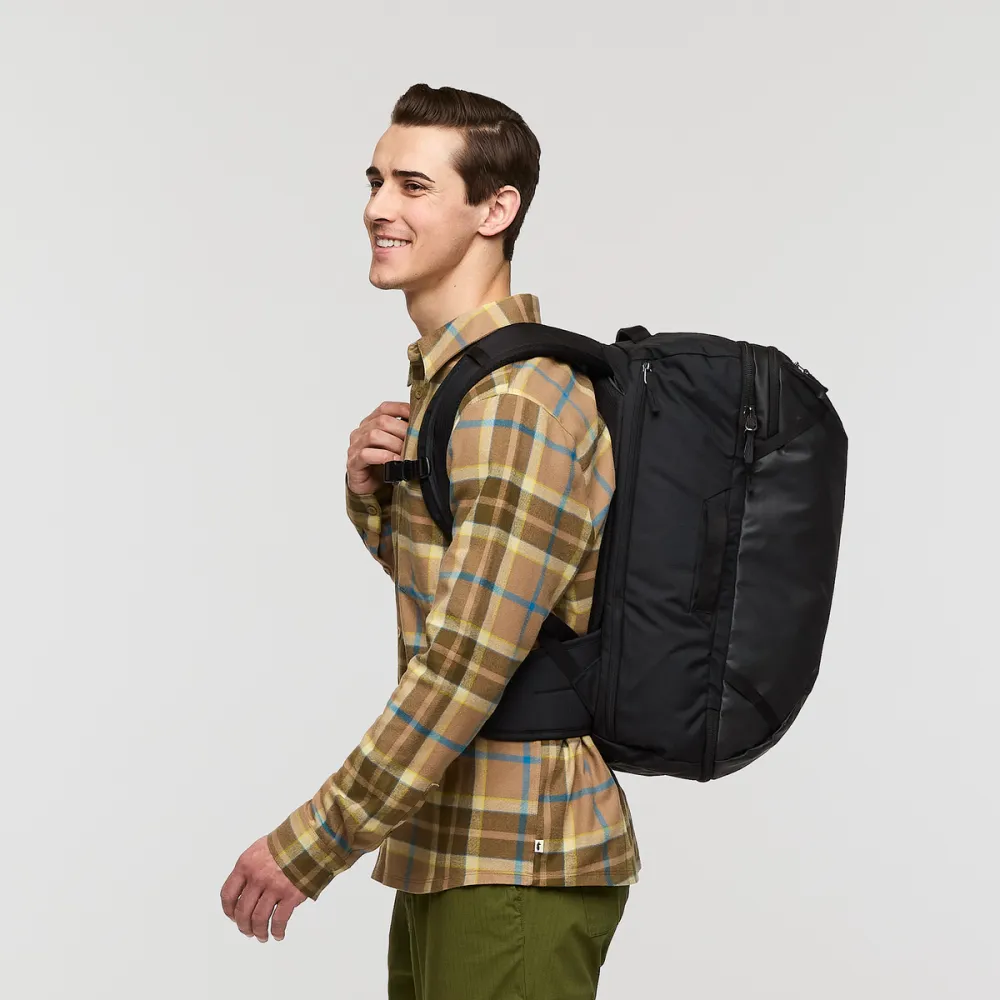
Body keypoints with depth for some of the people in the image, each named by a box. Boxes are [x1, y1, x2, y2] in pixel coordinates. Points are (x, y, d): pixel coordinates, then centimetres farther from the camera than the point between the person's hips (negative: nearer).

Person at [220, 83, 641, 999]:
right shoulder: (446, 373, 12)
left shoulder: (519, 399, -19)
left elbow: (470, 660, -23)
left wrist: (310, 846, -18)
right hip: (446, 853, 9)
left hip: (517, 866, -9)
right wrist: (373, 494, -1)